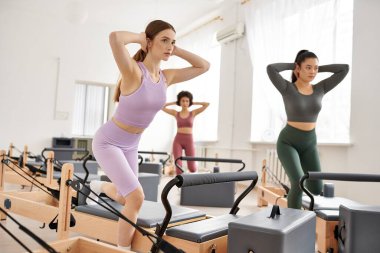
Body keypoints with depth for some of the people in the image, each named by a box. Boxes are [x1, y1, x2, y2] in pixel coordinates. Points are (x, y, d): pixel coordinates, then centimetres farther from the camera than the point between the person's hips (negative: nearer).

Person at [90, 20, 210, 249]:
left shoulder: (166, 77, -5)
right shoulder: (133, 70, -26)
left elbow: (204, 66, 3)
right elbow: (115, 37, -47)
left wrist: (176, 50, -4)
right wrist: (140, 38, -26)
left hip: (129, 145, 7)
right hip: (107, 142, -7)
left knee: (125, 199, 22)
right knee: (137, 198, -20)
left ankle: (100, 186, 56)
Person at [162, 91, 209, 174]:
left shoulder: (193, 113, 6)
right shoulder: (176, 113, 9)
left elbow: (207, 104, -1)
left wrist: (193, 103, 8)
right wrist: (175, 103, 11)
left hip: (189, 141, 0)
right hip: (178, 140, 1)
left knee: (192, 168, 0)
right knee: (178, 166, -11)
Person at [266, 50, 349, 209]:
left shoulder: (320, 89, 2)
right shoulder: (287, 88, -10)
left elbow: (344, 69, -1)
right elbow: (270, 69, -27)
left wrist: (319, 69, 3)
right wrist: (292, 66, -10)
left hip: (309, 144, 5)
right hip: (287, 143, -5)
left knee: (316, 189, 2)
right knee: (298, 184, -22)